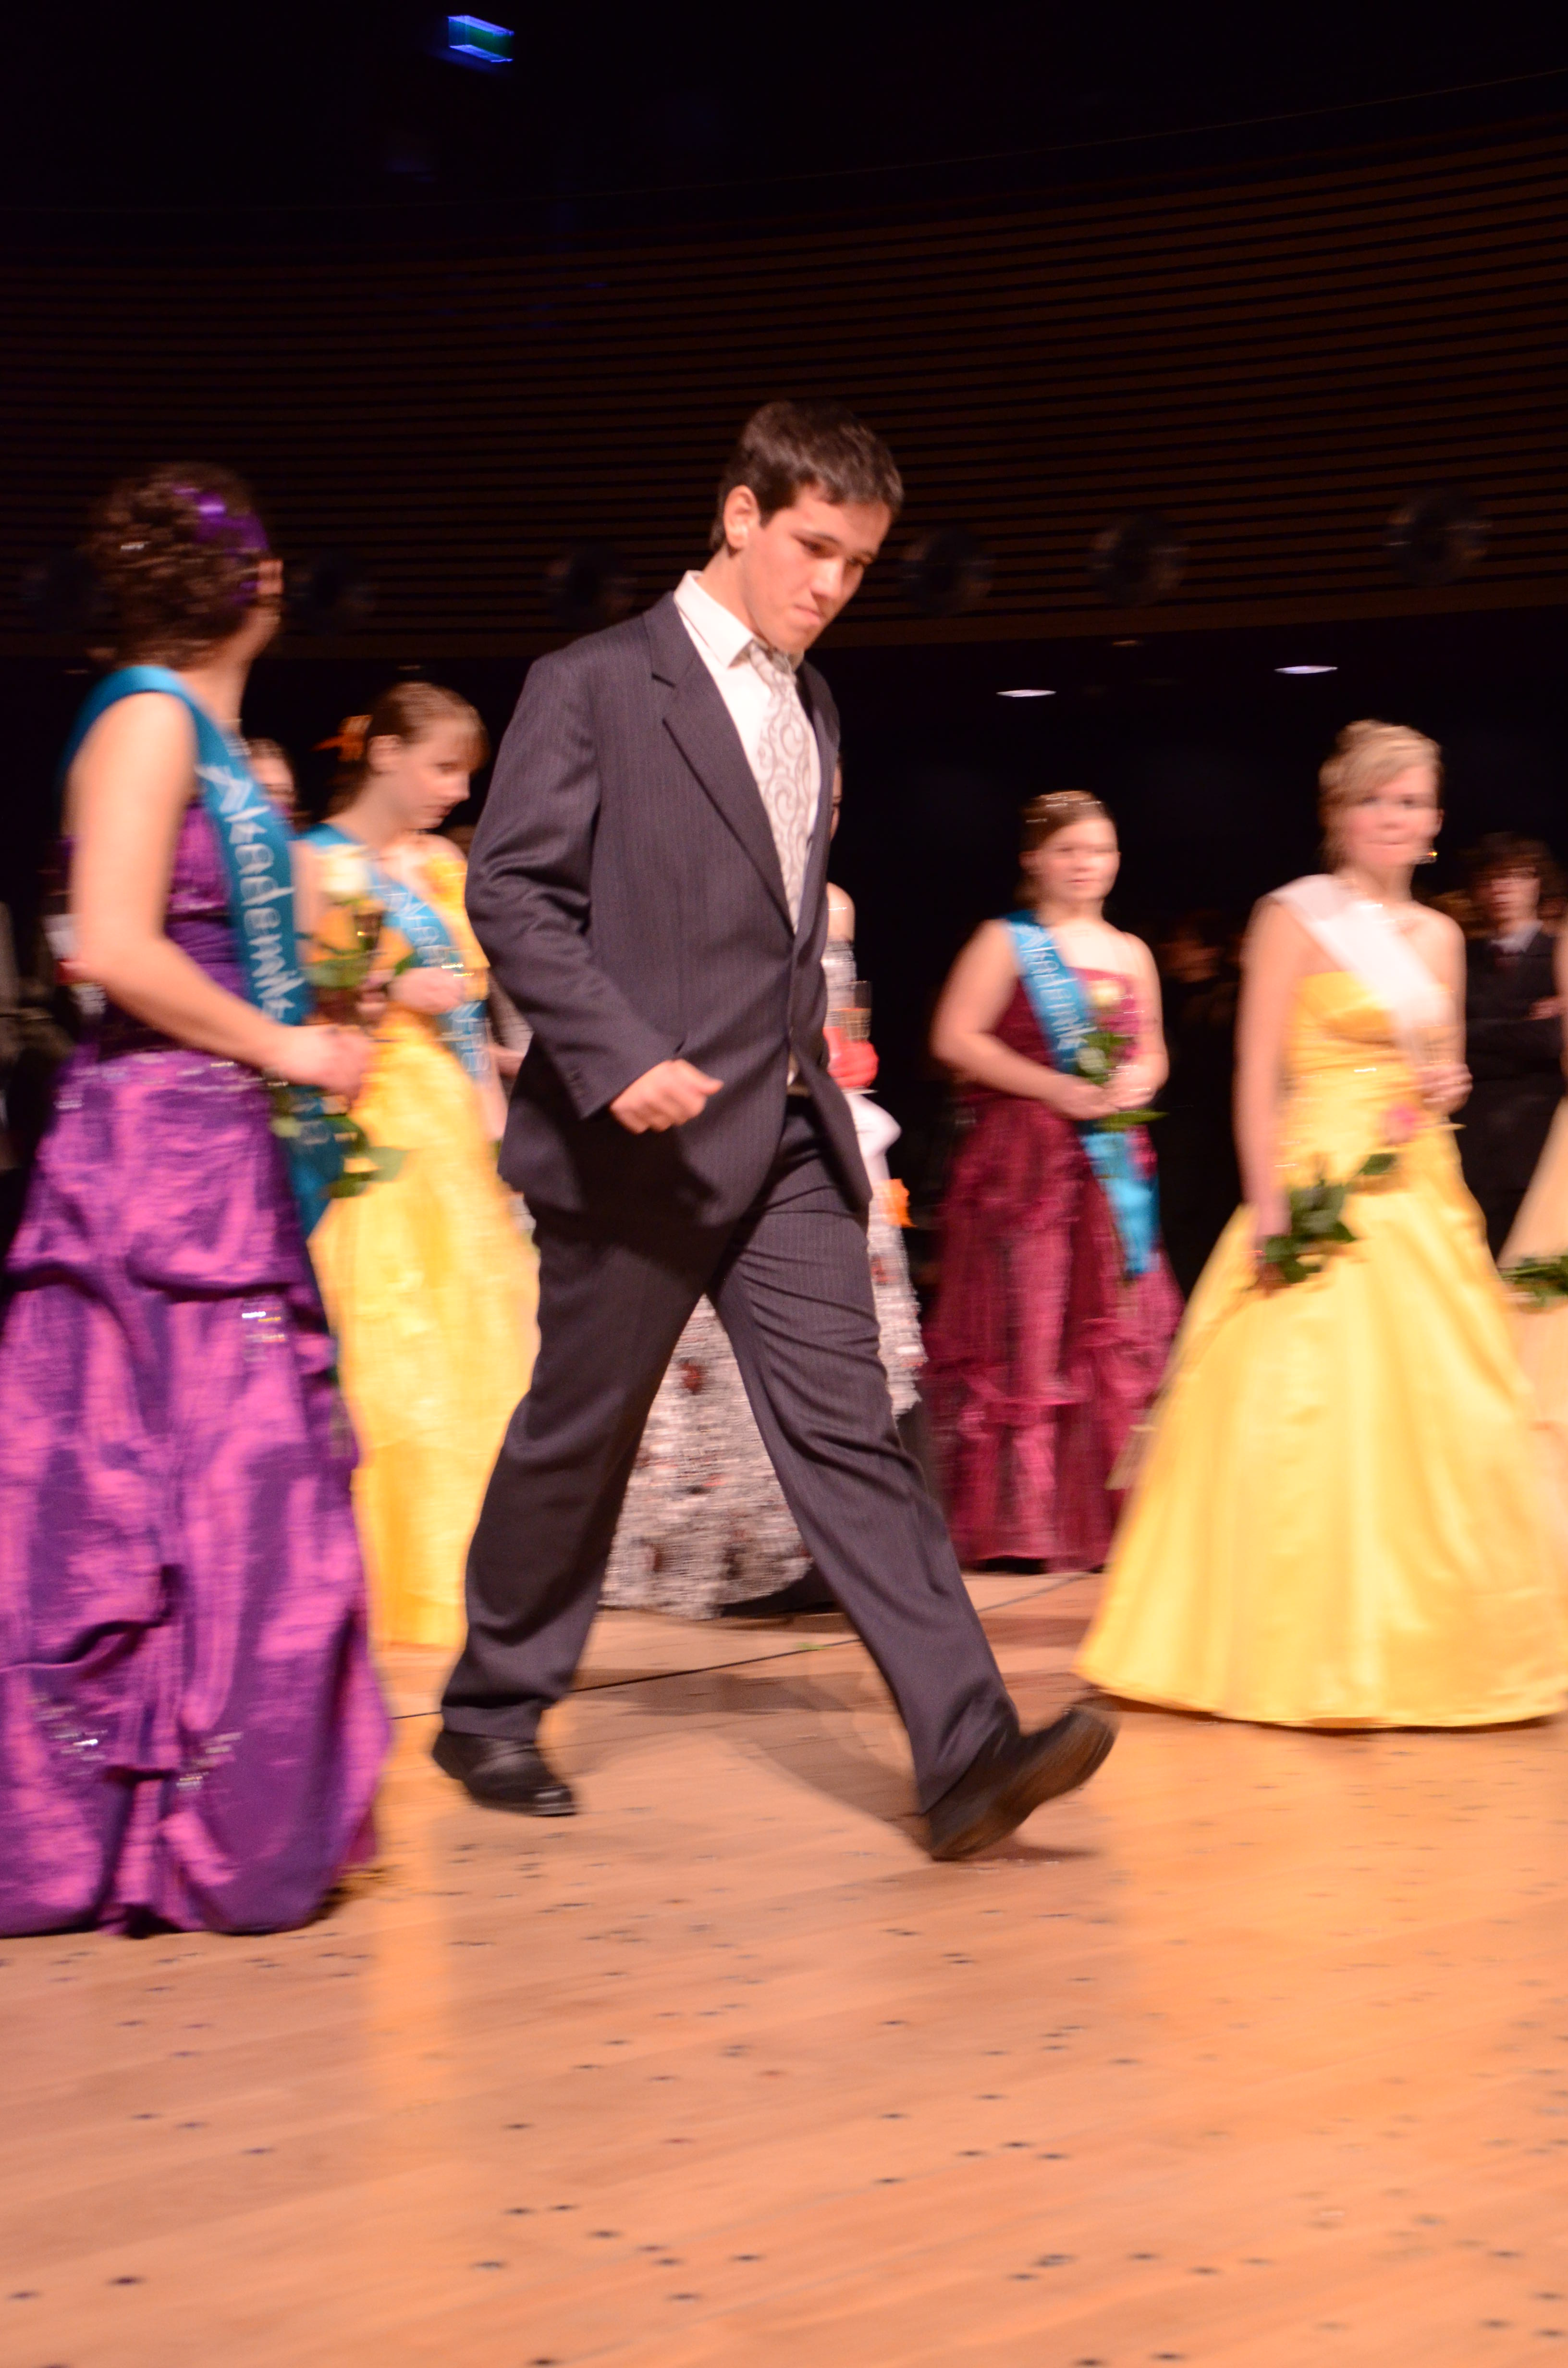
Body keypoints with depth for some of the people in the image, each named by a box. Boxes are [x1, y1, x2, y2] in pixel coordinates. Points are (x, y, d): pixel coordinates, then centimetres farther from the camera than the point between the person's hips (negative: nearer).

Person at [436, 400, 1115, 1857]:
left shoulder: (811, 714, 17)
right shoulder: (595, 685, -5)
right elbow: (511, 891, -11)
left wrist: (809, 1067, 16)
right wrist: (620, 1056, -21)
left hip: (785, 1144, 5)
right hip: (641, 1138, -5)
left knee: (847, 1432, -4)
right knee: (576, 1439, 7)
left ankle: (967, 1752, -11)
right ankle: (490, 1713, 26)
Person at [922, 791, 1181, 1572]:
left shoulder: (1130, 955, 15)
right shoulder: (1007, 943, -1)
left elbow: (1151, 1053, 21)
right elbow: (955, 1038, -9)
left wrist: (1136, 1082, -3)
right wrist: (1056, 1089, -15)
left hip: (1112, 1163, 5)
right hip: (1024, 1159, -5)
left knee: (1111, 1332, 3)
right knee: (1018, 1334, -5)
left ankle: (1087, 1514, 11)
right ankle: (1005, 1517, 3)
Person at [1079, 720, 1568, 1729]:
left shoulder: (1437, 935, 14)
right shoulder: (1296, 917, -4)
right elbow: (1258, 1074, -8)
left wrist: (1447, 1088, -1)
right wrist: (1270, 1206, -16)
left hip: (1426, 1198, 7)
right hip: (1323, 1187, -6)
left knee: (1442, 1411, 6)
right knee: (1316, 1413, -7)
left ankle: (1435, 1637, 17)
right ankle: (1305, 1647, 3)